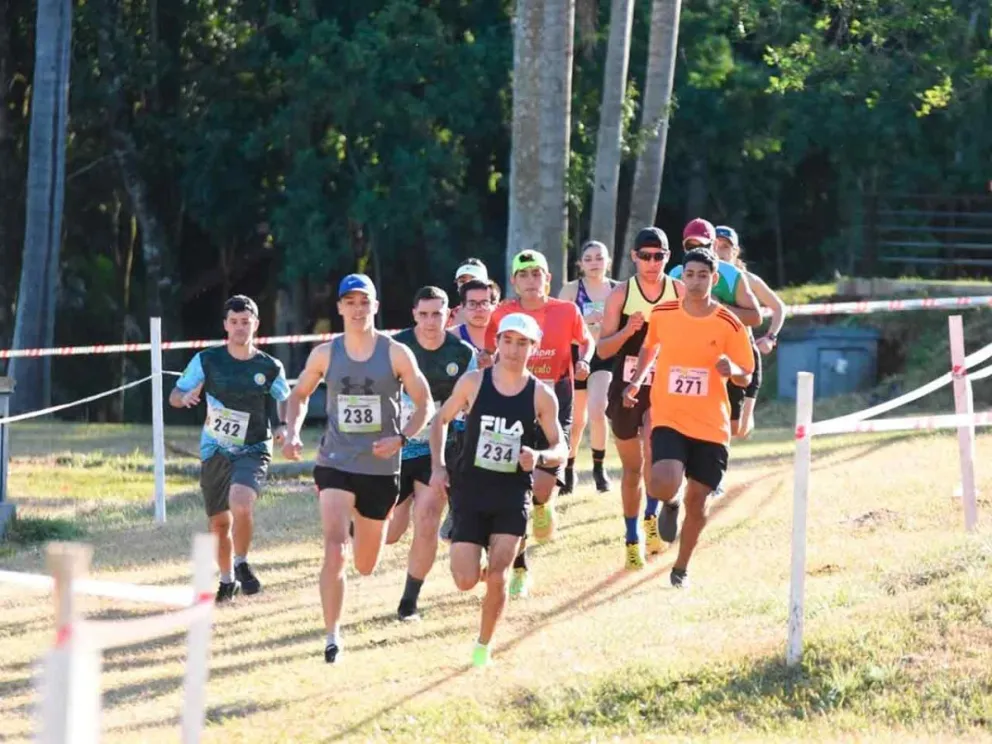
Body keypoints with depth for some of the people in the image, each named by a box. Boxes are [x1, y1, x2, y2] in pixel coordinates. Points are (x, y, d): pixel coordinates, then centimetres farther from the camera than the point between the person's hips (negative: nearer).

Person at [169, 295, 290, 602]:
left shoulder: (270, 368, -3)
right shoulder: (207, 360, -2)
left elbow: (286, 401, 12)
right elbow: (174, 396, 1)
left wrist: (283, 426, -9)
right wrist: (185, 397, -23)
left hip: (253, 451, -2)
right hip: (214, 452, 2)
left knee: (240, 503, -29)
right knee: (220, 523, 10)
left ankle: (241, 564, -6)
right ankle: (227, 580, 35)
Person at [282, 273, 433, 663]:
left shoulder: (396, 354, -4)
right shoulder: (325, 354, 0)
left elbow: (424, 403, 1)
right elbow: (300, 395, 15)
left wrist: (402, 438, -16)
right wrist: (293, 432, -2)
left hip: (381, 468, 0)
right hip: (335, 464, 0)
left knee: (366, 566, 13)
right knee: (334, 549, -19)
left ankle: (363, 527, 52)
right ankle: (333, 636, -14)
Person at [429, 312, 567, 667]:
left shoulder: (541, 396, -5)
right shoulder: (474, 382, -4)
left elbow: (561, 448, 2)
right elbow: (441, 420, 9)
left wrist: (540, 457, -20)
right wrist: (438, 466, -2)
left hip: (513, 495, 0)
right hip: (470, 491, 0)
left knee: (497, 577, -10)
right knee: (466, 582, -6)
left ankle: (484, 645, 10)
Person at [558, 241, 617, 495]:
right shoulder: (571, 290, -2)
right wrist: (585, 321, -23)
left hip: (605, 358, 0)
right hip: (577, 357, 0)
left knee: (597, 410, -21)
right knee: (576, 420, 9)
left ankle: (599, 468, -5)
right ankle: (568, 470, 28)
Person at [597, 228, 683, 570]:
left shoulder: (681, 293, -3)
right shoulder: (620, 295, -4)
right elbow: (603, 349, -5)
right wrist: (626, 331, -23)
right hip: (626, 387, 1)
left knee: (653, 446, -23)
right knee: (632, 467, 8)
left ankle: (652, 517, -2)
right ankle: (632, 539, 20)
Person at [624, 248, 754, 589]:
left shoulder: (730, 325, -5)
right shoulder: (662, 314, -1)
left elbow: (746, 378, 1)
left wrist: (732, 370, -21)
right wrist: (636, 381, 9)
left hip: (711, 426, 0)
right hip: (668, 419, 0)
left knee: (697, 499, 6)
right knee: (664, 485, -24)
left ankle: (681, 568, 28)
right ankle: (670, 504, 16)